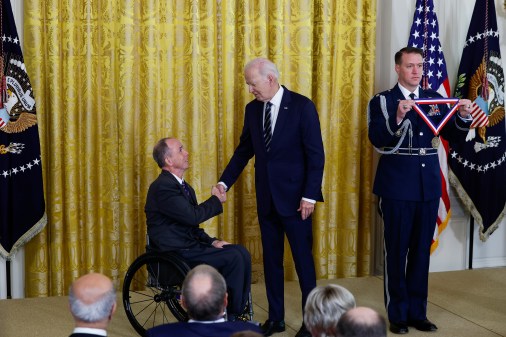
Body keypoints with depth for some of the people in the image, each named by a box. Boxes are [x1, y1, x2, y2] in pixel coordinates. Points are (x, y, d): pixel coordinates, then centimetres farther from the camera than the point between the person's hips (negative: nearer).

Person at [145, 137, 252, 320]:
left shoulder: (183, 186, 16)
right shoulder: (163, 187, -16)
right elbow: (192, 216, -23)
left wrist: (211, 242, 3)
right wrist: (216, 200, -6)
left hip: (189, 245, 10)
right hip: (174, 254, -10)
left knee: (242, 252, -4)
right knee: (233, 258, -19)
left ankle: (237, 313, -2)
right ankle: (230, 316, -6)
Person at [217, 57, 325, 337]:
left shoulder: (302, 106, -11)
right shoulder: (252, 109, 6)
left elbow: (316, 154, -11)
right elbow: (243, 151, 10)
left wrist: (309, 195, -15)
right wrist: (225, 182, -1)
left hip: (294, 197, -5)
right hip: (266, 198, 5)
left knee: (303, 258, 3)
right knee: (271, 259, 11)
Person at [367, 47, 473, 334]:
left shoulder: (435, 99, 9)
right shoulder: (382, 101, -4)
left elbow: (455, 136, 5)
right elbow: (377, 139, -18)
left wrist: (464, 116, -16)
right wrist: (398, 118, -35)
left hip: (429, 186, 4)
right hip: (398, 188, -4)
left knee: (422, 251, 11)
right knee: (397, 251, 3)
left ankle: (418, 312, 21)